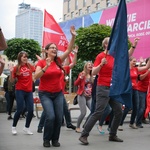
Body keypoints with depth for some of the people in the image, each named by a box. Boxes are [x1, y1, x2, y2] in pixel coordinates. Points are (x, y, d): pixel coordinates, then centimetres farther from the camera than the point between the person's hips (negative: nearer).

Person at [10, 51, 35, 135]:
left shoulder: (30, 66, 4)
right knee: (20, 110, -4)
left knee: (31, 110, 0)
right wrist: (11, 72, -17)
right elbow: (12, 80, -2)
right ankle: (14, 127, 17)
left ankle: (26, 128, 16)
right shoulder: (16, 68, -4)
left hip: (29, 91, 4)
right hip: (20, 91, -4)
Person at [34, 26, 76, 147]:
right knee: (50, 116, -17)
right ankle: (46, 139, 5)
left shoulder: (58, 61, 2)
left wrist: (73, 36, -17)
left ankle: (55, 139, 17)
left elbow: (69, 50, -6)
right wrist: (46, 67, -30)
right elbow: (36, 77, -19)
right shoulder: (41, 62, -6)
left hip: (58, 93, 4)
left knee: (59, 117, -2)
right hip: (45, 94, -4)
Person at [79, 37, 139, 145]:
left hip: (114, 89, 8)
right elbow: (93, 72, -13)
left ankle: (112, 135, 19)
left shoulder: (114, 56, 11)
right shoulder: (101, 56, -9)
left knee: (119, 112, 8)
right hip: (103, 88, -8)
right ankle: (84, 135, -6)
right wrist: (101, 64, -27)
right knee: (98, 113, -12)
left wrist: (134, 46, 14)